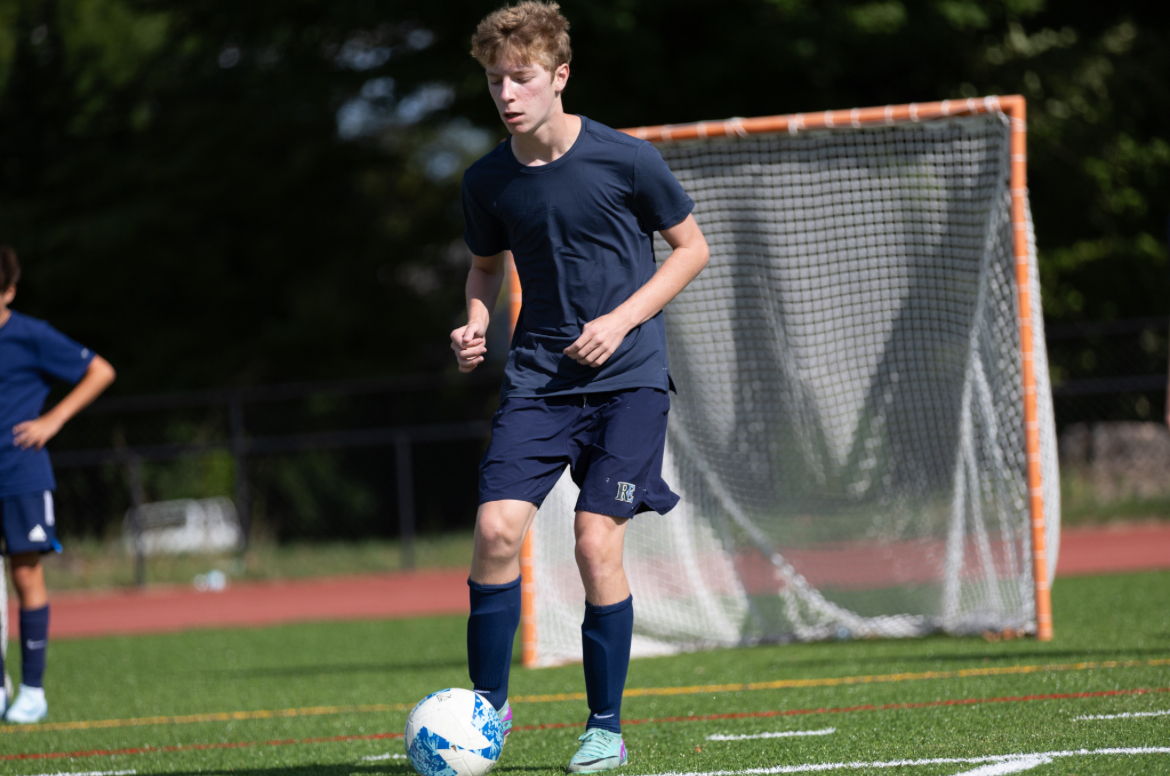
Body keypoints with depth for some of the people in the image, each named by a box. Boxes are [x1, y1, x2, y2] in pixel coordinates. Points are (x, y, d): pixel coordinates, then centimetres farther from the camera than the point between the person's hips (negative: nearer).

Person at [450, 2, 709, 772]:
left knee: (597, 540, -10)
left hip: (628, 373, -3)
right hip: (539, 375, 3)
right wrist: (475, 323, -1)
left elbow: (691, 248, 1)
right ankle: (489, 703, 5)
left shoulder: (626, 160, -10)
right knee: (497, 527, -13)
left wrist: (621, 320, -10)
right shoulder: (488, 182, 1)